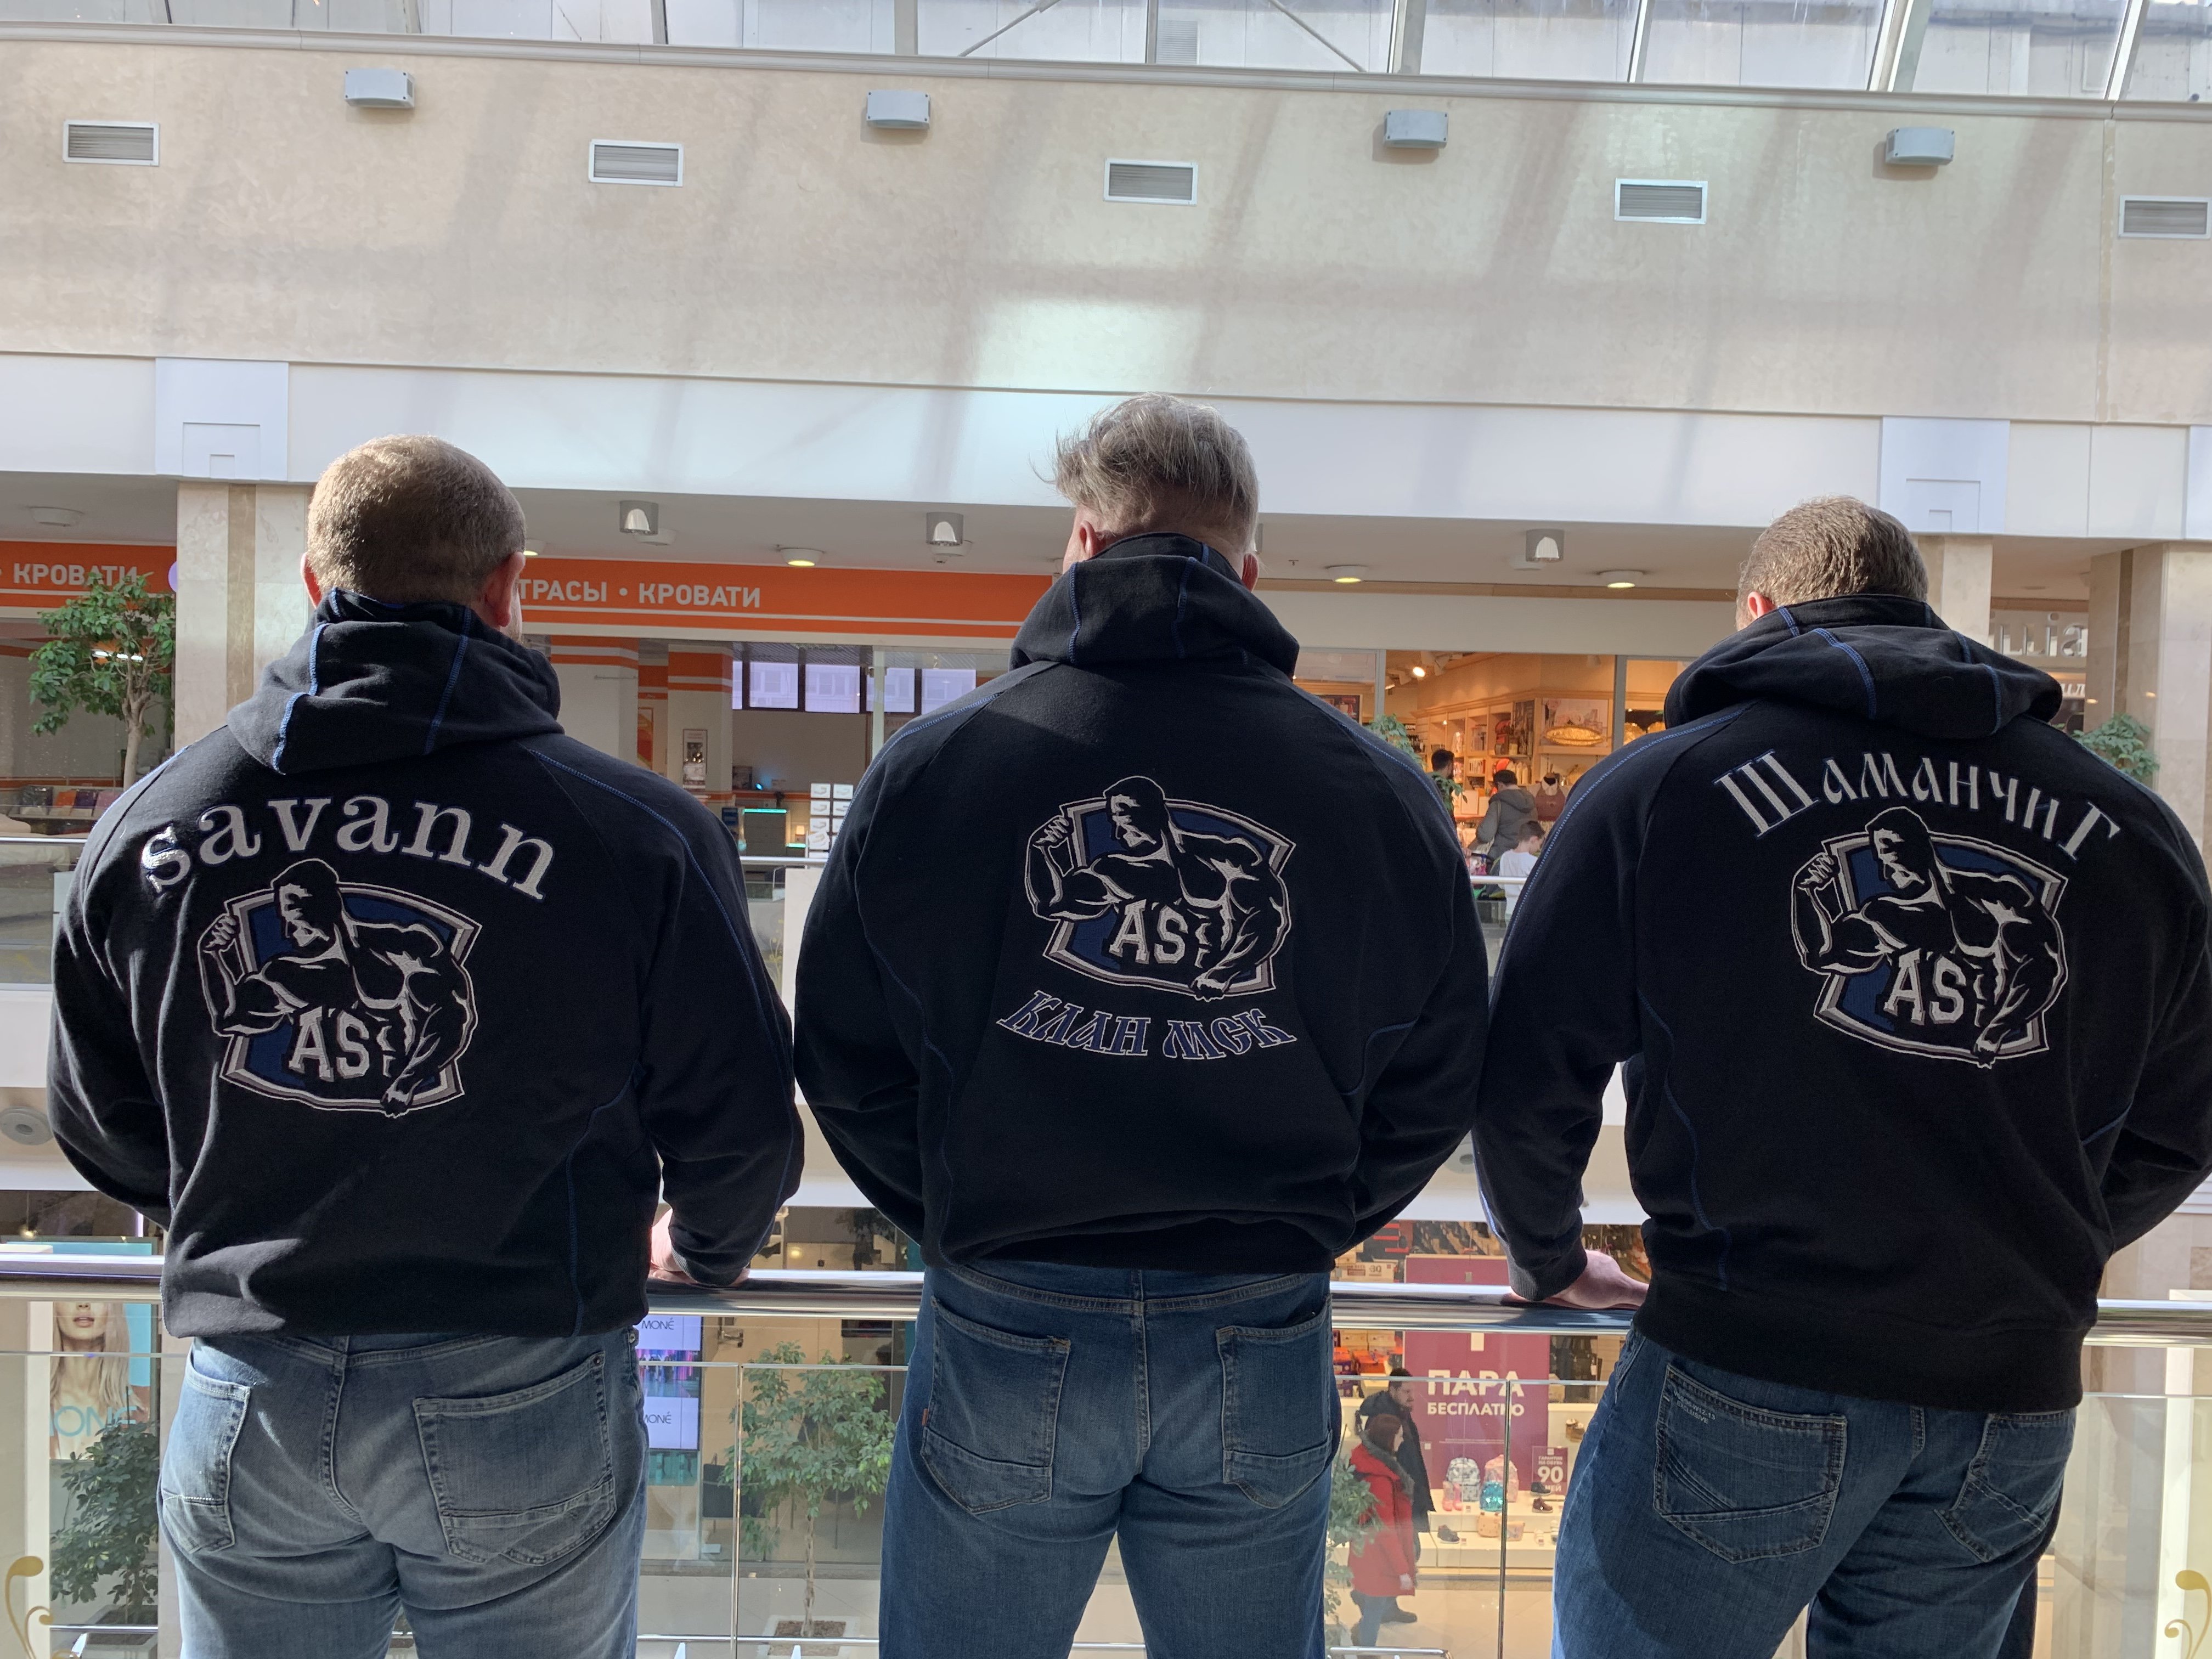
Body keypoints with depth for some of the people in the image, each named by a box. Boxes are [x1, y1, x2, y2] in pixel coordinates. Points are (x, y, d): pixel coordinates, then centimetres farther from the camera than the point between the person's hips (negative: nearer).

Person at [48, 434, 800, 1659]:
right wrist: (705, 1248, 15)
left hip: (244, 1403, 3)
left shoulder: (143, 826, -3)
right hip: (521, 1405, -3)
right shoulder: (634, 832, -16)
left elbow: (100, 1126, 10)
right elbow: (738, 1119, -8)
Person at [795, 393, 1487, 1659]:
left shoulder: (934, 762, -7)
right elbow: (1437, 1086, 2)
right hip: (1265, 1346, 2)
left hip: (1004, 1334, -1)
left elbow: (847, 1057, -1)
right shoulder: (1378, 786, -4)